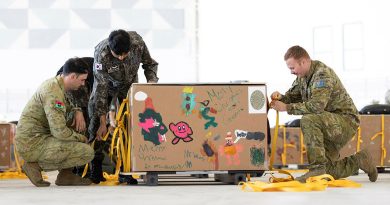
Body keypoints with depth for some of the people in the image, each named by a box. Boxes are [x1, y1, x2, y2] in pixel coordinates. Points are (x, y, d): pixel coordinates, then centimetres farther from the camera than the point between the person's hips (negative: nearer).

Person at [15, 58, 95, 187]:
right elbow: (60, 132, -24)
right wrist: (80, 138, -7)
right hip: (32, 145, -10)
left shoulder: (54, 83, 9)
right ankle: (37, 165, -8)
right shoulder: (53, 93, -21)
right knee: (87, 152, -16)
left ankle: (65, 175, 10)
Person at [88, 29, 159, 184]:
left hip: (129, 85, 2)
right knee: (96, 123, -8)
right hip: (107, 85, -2)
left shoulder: (137, 43, -32)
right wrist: (103, 122, -32)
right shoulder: (101, 55, -38)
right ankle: (95, 168, 3)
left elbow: (150, 64, -9)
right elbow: (101, 88, -33)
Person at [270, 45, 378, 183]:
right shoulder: (302, 76, 7)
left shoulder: (323, 74, -22)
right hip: (330, 126, 10)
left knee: (308, 120, -35)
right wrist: (281, 98, -10)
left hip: (345, 120, -10)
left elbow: (316, 106, -34)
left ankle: (317, 168, -32)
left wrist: (286, 107, -31)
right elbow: (293, 96, 15)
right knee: (328, 172, 6)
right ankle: (360, 161, 28)